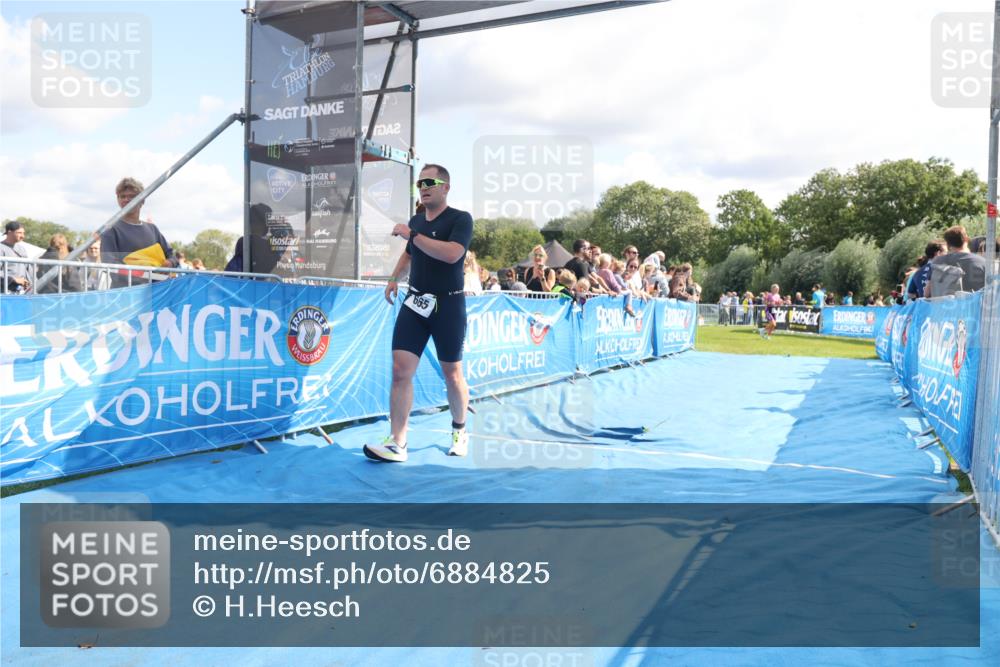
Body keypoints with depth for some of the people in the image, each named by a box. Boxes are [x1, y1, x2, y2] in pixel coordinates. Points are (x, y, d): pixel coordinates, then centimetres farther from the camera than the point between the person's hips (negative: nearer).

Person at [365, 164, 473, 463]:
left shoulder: (460, 219, -8)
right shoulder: (416, 220, 11)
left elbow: (452, 254, -27)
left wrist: (412, 234, -22)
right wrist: (395, 278, 19)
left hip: (448, 304, -5)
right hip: (415, 302, 5)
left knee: (452, 374, 8)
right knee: (401, 370, -8)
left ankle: (459, 431, 31)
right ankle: (397, 443, -6)